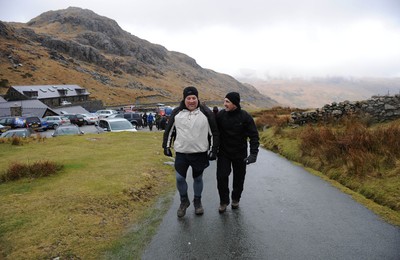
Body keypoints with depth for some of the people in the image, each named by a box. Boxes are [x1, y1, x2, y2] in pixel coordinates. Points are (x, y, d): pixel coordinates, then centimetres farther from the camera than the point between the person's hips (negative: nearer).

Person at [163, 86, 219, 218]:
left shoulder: (206, 113, -5)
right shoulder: (176, 112, -2)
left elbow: (214, 133, 0)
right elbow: (169, 130, 8)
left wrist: (213, 150, -3)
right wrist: (166, 146, 7)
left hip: (200, 153, -1)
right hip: (181, 153, 1)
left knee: (198, 178, 12)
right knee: (180, 178, -1)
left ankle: (197, 201, 34)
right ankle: (184, 201, 25)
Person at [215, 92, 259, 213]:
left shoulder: (245, 117, -14)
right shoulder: (221, 114, -7)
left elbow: (254, 136, -12)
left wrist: (253, 153, -22)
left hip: (240, 154, -1)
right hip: (223, 153, 1)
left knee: (239, 179, 12)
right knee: (221, 177, -5)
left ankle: (235, 199, 35)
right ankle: (223, 201, 16)